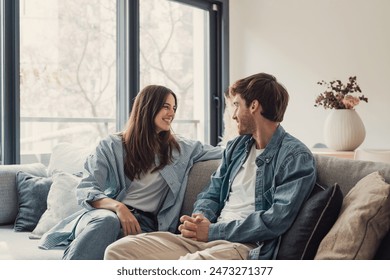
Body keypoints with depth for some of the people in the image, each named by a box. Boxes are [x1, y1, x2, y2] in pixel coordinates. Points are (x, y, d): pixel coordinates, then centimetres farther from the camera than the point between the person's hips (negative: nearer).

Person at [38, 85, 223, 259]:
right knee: (107, 221, -41)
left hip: (144, 222, 1)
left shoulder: (180, 149, 21)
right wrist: (118, 207, -20)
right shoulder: (112, 146, 10)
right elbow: (86, 190, -3)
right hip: (104, 214, -1)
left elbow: (226, 153, 27)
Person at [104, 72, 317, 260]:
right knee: (118, 250, -11)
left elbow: (277, 219, -14)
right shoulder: (236, 146, 22)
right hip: (206, 238, 8)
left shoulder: (296, 157, -4)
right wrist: (199, 219, -2)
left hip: (247, 246, -8)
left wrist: (213, 231, -12)